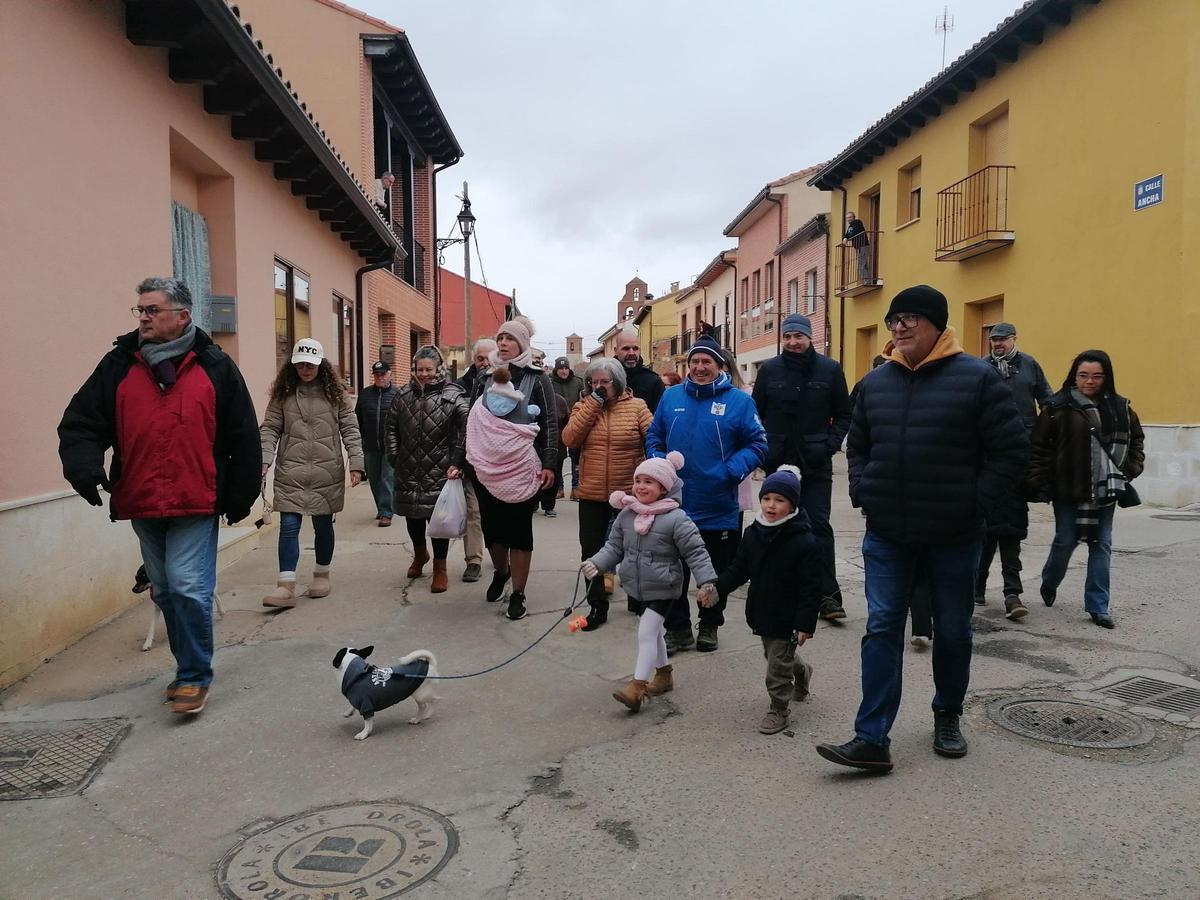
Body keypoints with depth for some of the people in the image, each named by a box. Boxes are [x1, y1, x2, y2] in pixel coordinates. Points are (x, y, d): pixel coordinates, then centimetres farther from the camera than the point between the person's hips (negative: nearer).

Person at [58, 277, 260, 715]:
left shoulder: (214, 366, 0)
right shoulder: (119, 365, 6)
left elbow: (243, 437, 1)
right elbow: (81, 421, 4)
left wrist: (239, 497, 0)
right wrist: (83, 463, -16)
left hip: (196, 505, -4)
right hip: (141, 506, 4)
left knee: (189, 589, -9)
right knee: (166, 592, 14)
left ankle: (194, 676, 7)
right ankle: (191, 668, 30)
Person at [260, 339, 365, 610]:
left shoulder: (334, 394, 3)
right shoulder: (282, 394, 5)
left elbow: (350, 430, 1)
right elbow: (270, 429, 1)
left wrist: (356, 463, -8)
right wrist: (263, 460, -14)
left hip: (326, 474, 0)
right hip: (290, 475, 0)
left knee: (323, 526, 11)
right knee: (289, 526, -5)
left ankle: (322, 575, 30)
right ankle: (286, 587, -4)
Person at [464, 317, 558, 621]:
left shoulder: (536, 379, 0)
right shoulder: (485, 378, 11)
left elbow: (550, 423, -3)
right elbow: (471, 421, 15)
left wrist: (549, 464, -11)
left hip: (522, 469, -4)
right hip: (486, 467, 4)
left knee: (519, 528, 2)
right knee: (491, 525, 12)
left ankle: (517, 594, 12)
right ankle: (501, 571, 40)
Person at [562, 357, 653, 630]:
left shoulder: (636, 406, -4)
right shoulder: (583, 406, 2)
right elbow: (570, 439, -13)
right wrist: (593, 403, -15)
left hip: (630, 493, -1)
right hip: (591, 495, 2)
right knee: (591, 550, 6)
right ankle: (597, 605, 20)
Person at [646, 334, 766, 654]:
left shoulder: (739, 400, -3)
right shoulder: (671, 396, 4)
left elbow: (757, 444, -3)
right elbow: (654, 438, 13)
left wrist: (732, 471, -18)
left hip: (719, 509, -1)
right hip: (675, 506, 2)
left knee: (717, 572, 14)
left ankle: (709, 626, 32)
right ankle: (677, 629, 23)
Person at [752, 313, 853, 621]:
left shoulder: (830, 369, 1)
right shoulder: (769, 370, 5)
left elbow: (844, 415, 5)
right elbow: (756, 413, 9)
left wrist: (830, 444, -9)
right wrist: (762, 448, -3)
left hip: (815, 465, -2)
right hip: (777, 462, 2)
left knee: (819, 525, -3)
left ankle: (828, 594, 0)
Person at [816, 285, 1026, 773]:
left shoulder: (976, 377, -7)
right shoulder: (876, 381, 7)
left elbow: (1011, 450, -6)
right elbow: (857, 446, 18)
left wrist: (973, 501, -11)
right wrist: (862, 493, 3)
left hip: (953, 536, -2)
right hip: (886, 535, 3)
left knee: (953, 631, 13)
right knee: (882, 629, -1)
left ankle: (947, 718, 35)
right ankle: (871, 739, 0)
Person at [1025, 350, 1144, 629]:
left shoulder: (1120, 408, 5)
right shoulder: (1058, 407, -7)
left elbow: (1137, 439, 20)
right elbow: (1039, 447, -7)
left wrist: (1132, 469, 9)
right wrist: (1037, 482, -12)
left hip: (1105, 490, 4)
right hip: (1068, 490, -3)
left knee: (1102, 545, 6)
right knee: (1065, 541, 5)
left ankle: (1098, 606, 13)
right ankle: (1049, 584, 33)